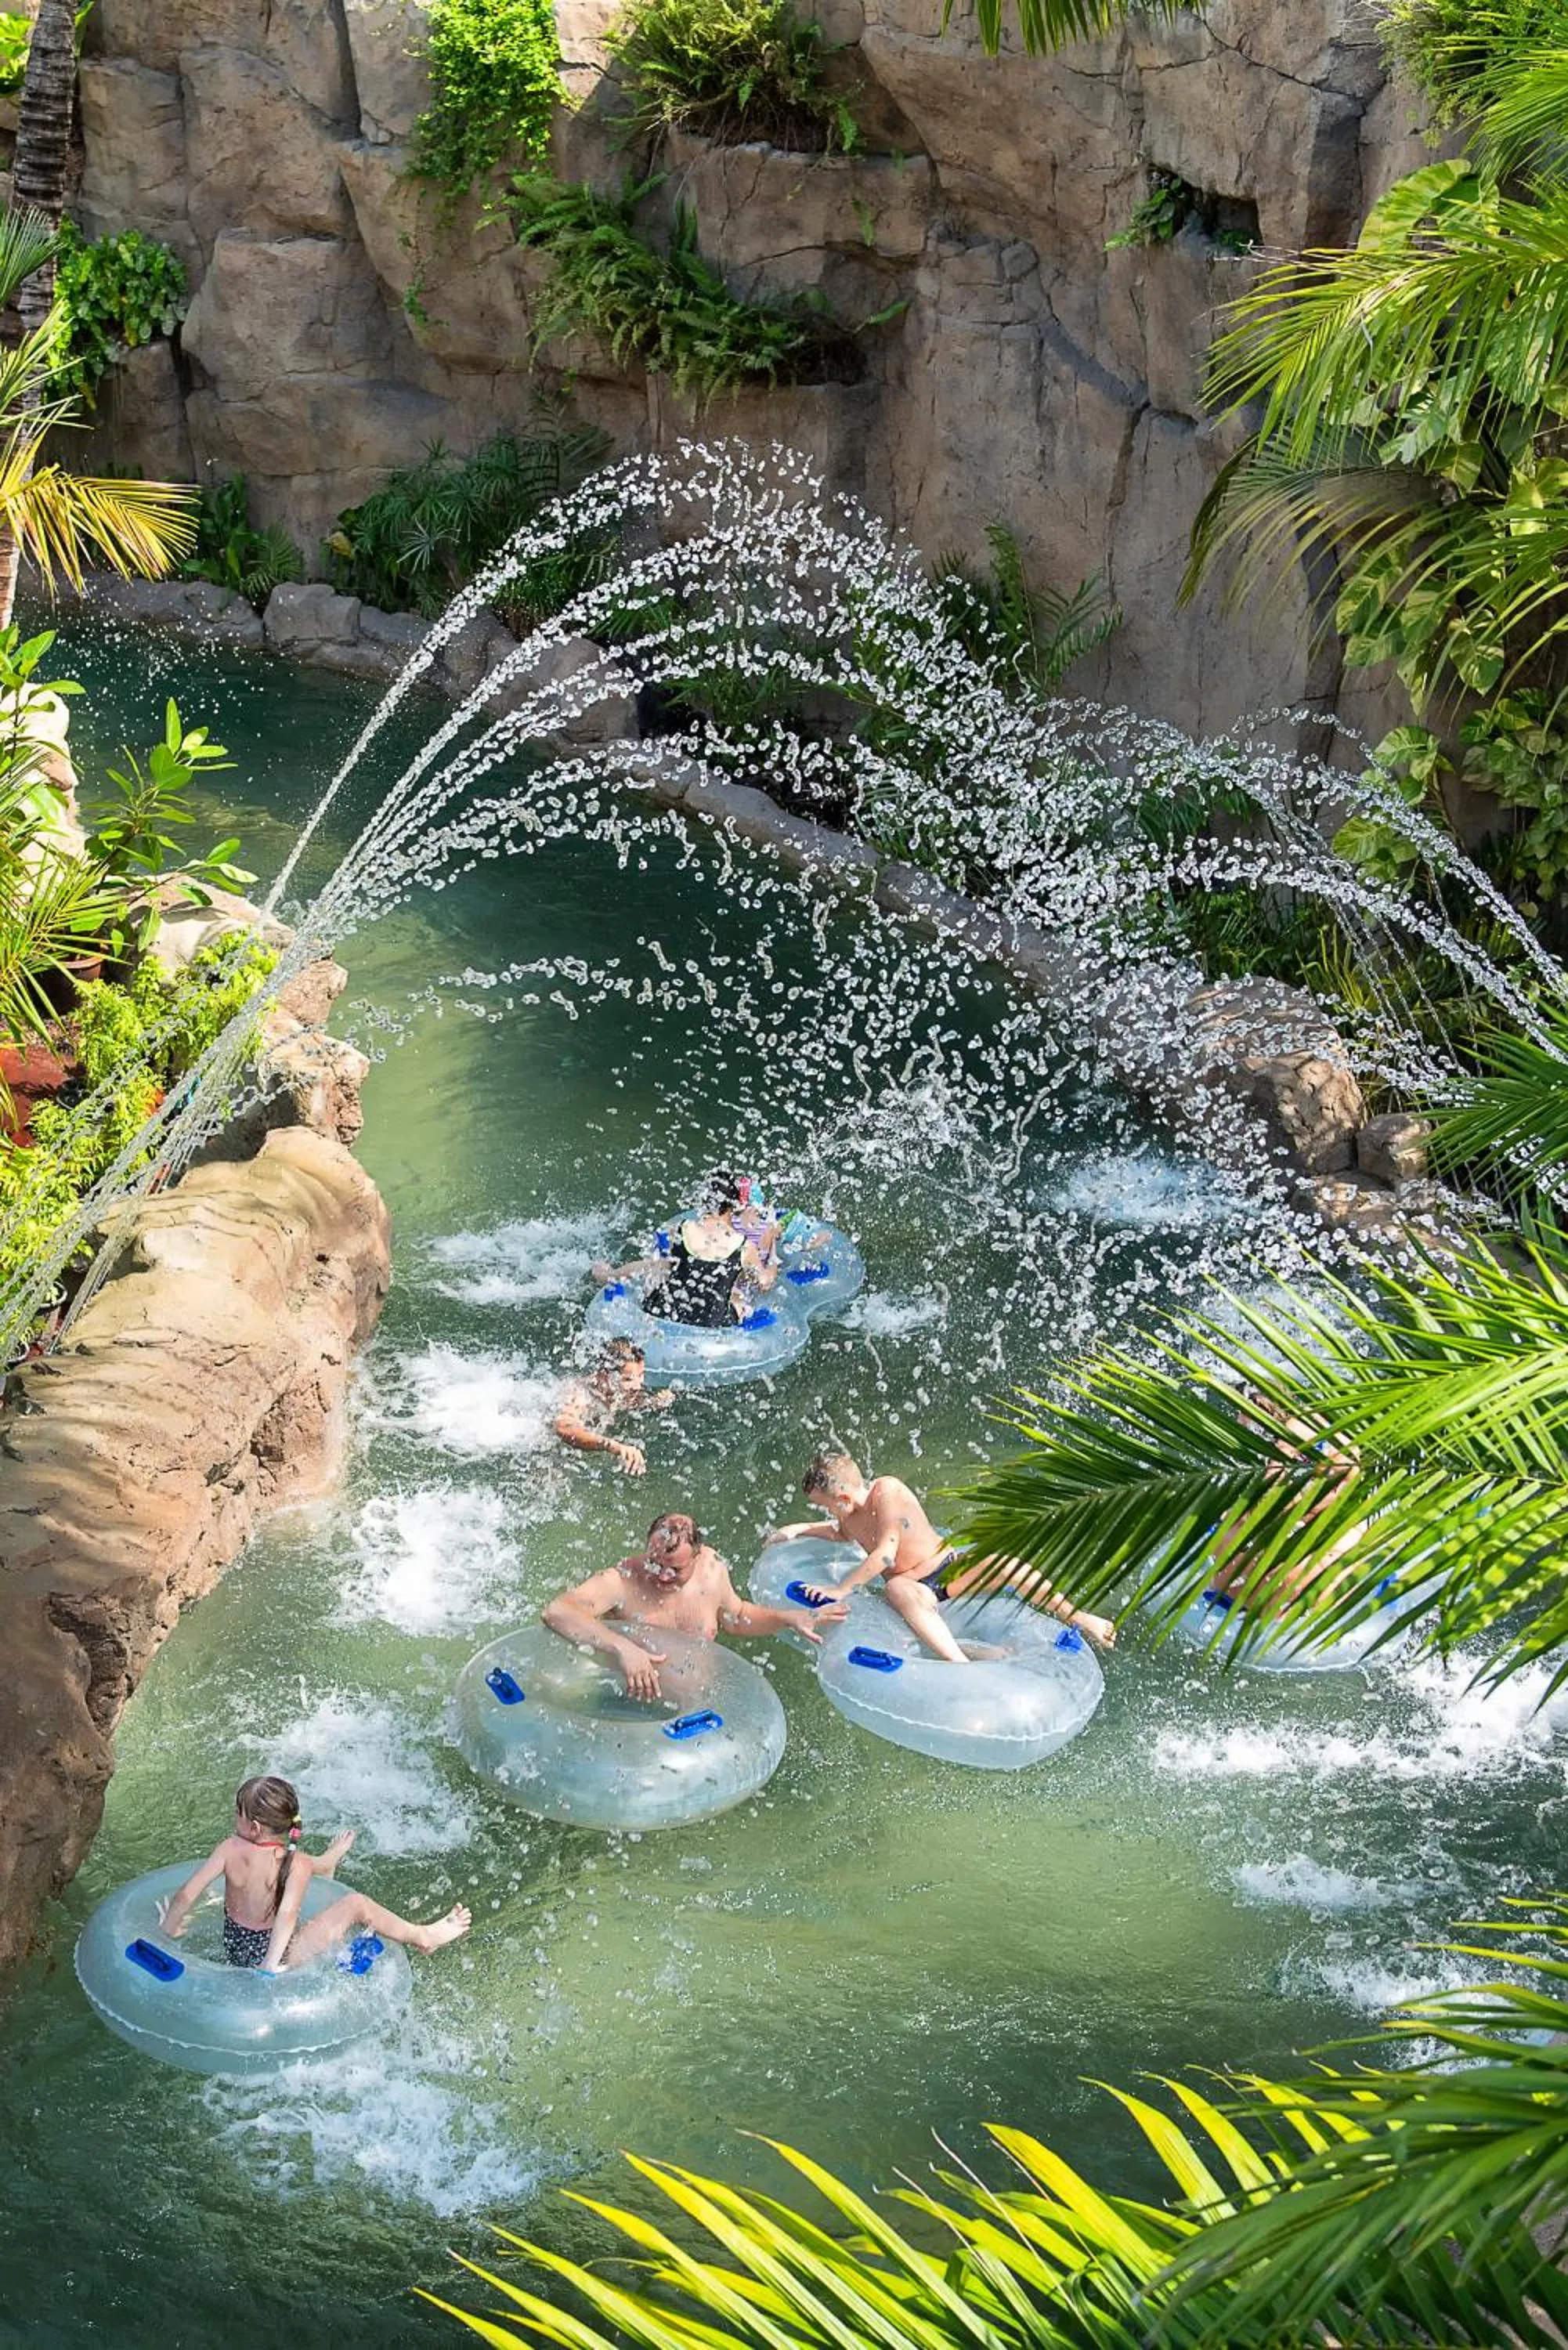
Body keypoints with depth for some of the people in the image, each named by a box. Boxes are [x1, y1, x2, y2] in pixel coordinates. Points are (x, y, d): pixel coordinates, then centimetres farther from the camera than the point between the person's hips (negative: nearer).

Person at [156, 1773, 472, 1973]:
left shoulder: (230, 1849, -17)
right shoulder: (298, 1864, -25)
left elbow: (186, 1895, -16)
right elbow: (287, 1914, -38)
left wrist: (170, 1928, 1)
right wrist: (271, 1966, -37)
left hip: (233, 1951, 6)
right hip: (271, 1955, -5)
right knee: (357, 1905, -3)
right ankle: (422, 1938, 12)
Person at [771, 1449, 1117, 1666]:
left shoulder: (887, 1491, -18)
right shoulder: (849, 1514, 3)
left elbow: (884, 1554, -25)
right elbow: (843, 1533, 31)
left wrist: (841, 1589, -25)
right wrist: (799, 1529, 17)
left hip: (949, 1565, -3)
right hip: (915, 1586, 3)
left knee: (1002, 1564, -32)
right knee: (897, 1590, -37)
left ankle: (1081, 1619, -17)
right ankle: (961, 1665, -54)